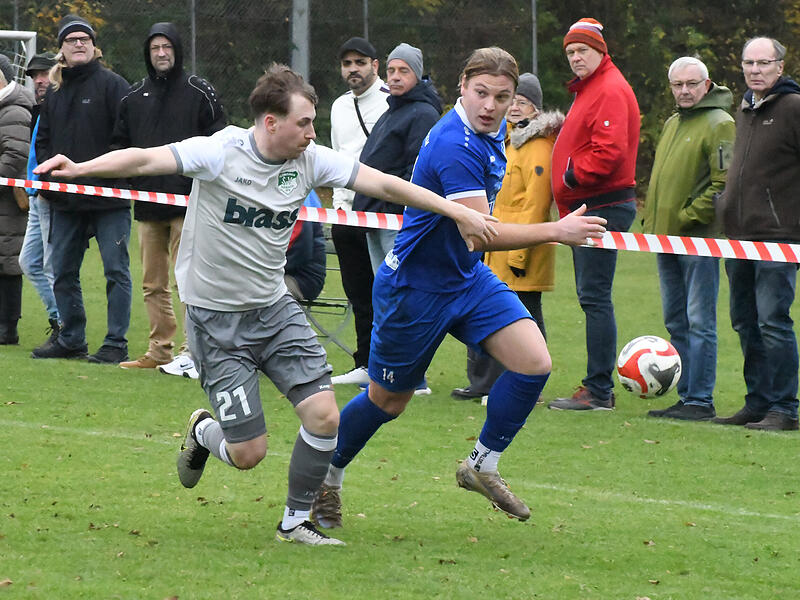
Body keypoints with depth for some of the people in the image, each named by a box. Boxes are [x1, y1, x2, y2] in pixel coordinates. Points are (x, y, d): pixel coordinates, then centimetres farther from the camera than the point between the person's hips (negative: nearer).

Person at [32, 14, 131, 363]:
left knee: (116, 270, -4)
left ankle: (116, 344, -2)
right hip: (65, 200, 6)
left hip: (109, 197, -6)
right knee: (63, 273, 10)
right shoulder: (54, 92, 14)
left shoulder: (112, 85, -4)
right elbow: (43, 140, 21)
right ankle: (71, 341, 20)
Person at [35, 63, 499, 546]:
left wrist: (459, 212, -3)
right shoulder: (221, 153, -18)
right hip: (217, 321, -5)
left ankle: (296, 522, 12)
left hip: (275, 308, 5)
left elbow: (385, 184, -1)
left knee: (325, 417, -10)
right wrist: (80, 169, -44)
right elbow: (146, 160, -28)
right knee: (248, 454, -5)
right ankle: (204, 432, 32)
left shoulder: (310, 160, -3)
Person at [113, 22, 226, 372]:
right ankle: (159, 350, 13)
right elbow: (120, 143, 20)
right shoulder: (134, 96, 13)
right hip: (148, 204, 5)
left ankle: (192, 349, -7)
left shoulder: (200, 92, 1)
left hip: (188, 202, -5)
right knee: (153, 284, 8)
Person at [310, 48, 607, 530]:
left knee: (533, 363, -11)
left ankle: (483, 465, 8)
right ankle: (326, 476, 33)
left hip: (468, 277, 8)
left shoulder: (492, 131, 1)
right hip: (415, 287, -8)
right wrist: (556, 231, -35)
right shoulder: (455, 145, -29)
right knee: (387, 401, 8)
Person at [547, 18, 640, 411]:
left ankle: (599, 391, -11)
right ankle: (598, 388, 15)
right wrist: (569, 209, 16)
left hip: (604, 208, -11)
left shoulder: (610, 91, -13)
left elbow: (609, 151, -24)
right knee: (592, 298, 11)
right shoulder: (588, 90, 21)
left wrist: (573, 174, -13)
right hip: (585, 209, 11)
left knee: (595, 297, -11)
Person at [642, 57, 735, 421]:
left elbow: (724, 183, -14)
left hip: (699, 239, -9)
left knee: (699, 321, -8)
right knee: (676, 322, 10)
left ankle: (700, 401, -7)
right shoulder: (672, 124, 19)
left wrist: (688, 217, -16)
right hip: (666, 238, 9)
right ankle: (687, 396, 16)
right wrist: (651, 220, 15)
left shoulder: (719, 124, -8)